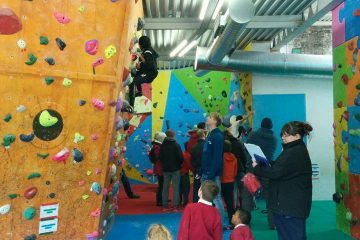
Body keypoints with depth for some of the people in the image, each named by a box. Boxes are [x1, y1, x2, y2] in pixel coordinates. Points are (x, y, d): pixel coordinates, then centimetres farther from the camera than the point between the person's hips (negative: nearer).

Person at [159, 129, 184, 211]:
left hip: (166, 169, 4)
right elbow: (180, 157, -14)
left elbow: (160, 157, 5)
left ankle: (165, 205, 17)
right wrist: (179, 163, 5)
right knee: (176, 187, 2)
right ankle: (175, 206, 1)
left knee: (165, 187, 12)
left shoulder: (163, 145, 2)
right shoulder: (176, 145, -12)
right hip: (175, 169, -4)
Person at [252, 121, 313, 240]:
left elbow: (275, 172, -24)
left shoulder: (293, 153, -21)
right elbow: (281, 168, 15)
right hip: (294, 203, 11)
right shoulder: (298, 150, 14)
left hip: (290, 205, -11)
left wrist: (257, 168, -10)